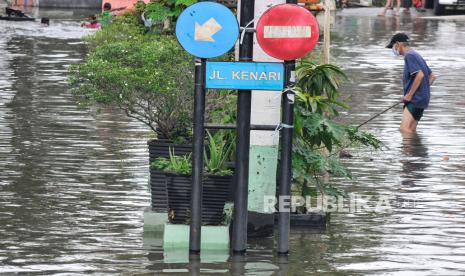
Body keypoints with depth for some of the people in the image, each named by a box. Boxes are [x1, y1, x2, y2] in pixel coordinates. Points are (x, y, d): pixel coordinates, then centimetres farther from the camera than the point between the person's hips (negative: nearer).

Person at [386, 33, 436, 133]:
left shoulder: (409, 56, -10)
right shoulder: (417, 56, 20)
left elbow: (420, 75, -23)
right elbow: (432, 77, 24)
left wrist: (409, 95, -18)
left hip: (415, 99, -10)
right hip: (421, 100, 10)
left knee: (404, 129, -20)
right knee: (411, 131, 10)